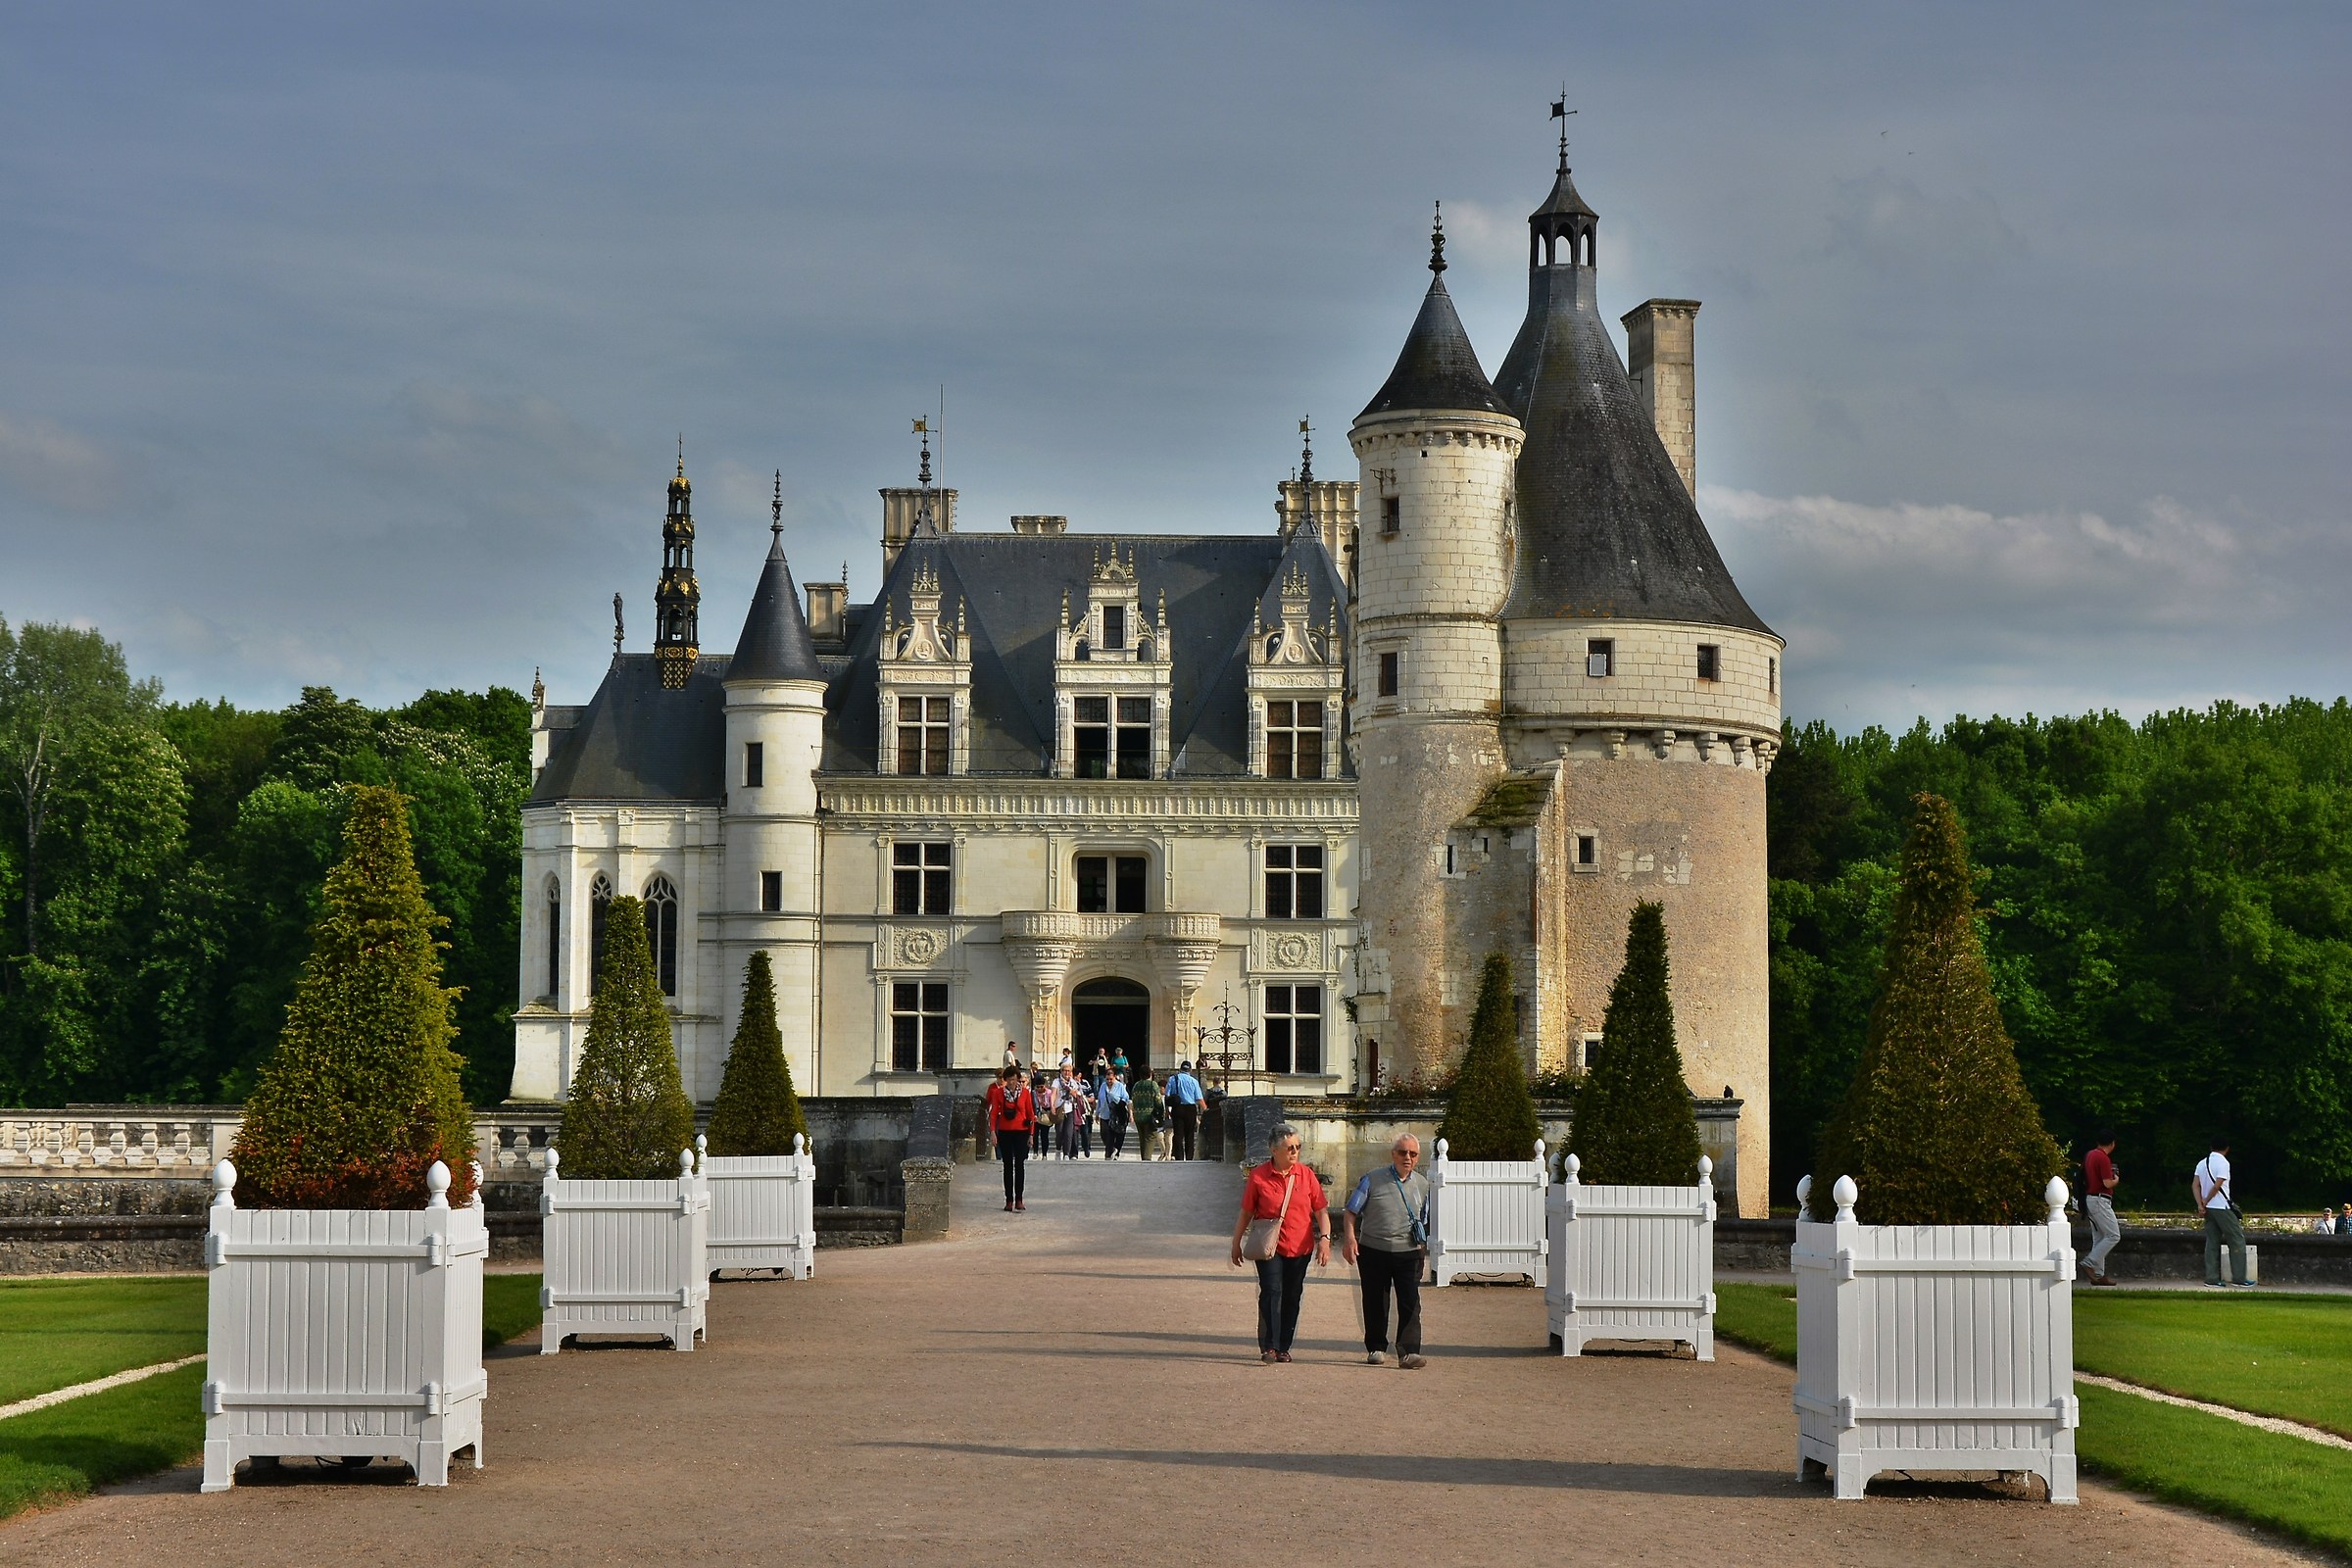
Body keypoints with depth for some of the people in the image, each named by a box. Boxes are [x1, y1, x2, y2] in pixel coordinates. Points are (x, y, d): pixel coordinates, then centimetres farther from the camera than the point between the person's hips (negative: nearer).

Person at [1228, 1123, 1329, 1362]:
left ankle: (1284, 1347, 16)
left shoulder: (1306, 1174, 3)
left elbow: (1321, 1210, 6)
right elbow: (1246, 1213, 7)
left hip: (1300, 1248, 2)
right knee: (1271, 1291, -14)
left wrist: (1325, 1238, -7)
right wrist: (1236, 1244, 10)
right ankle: (1269, 1346, -17)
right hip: (1269, 1246, -2)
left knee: (1291, 1298, 7)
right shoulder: (1258, 1176, -2)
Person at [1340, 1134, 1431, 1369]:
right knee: (1375, 1304, 8)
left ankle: (1409, 1352, -13)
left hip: (1409, 1253, 1)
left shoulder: (1422, 1185, 9)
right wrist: (1349, 1237, -14)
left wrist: (1423, 1249, 20)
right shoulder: (1372, 1180, -2)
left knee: (1410, 1302, -10)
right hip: (1374, 1251, -1)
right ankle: (1376, 1348, 24)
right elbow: (1351, 1211, 0)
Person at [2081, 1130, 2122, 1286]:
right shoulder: (2103, 1158, -16)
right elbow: (2107, 1183, -21)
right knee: (2113, 1235, -7)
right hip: (2100, 1201, -10)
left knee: (2099, 1238, 11)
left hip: (2089, 1199, 10)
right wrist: (2116, 1180, 1)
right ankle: (2091, 1263, -12)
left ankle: (2099, 1274, 10)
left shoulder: (2089, 1155, 12)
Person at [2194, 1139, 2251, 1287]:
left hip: (2209, 1208, 7)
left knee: (2212, 1242, 9)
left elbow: (2195, 1185, 4)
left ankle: (2212, 1278, 5)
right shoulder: (2223, 1163, -12)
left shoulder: (2202, 1163, 10)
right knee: (2237, 1240, 1)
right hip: (2222, 1207, -7)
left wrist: (2201, 1204, -4)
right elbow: (2217, 1186, -18)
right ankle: (2238, 1278, -2)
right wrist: (2206, 1201, -5)